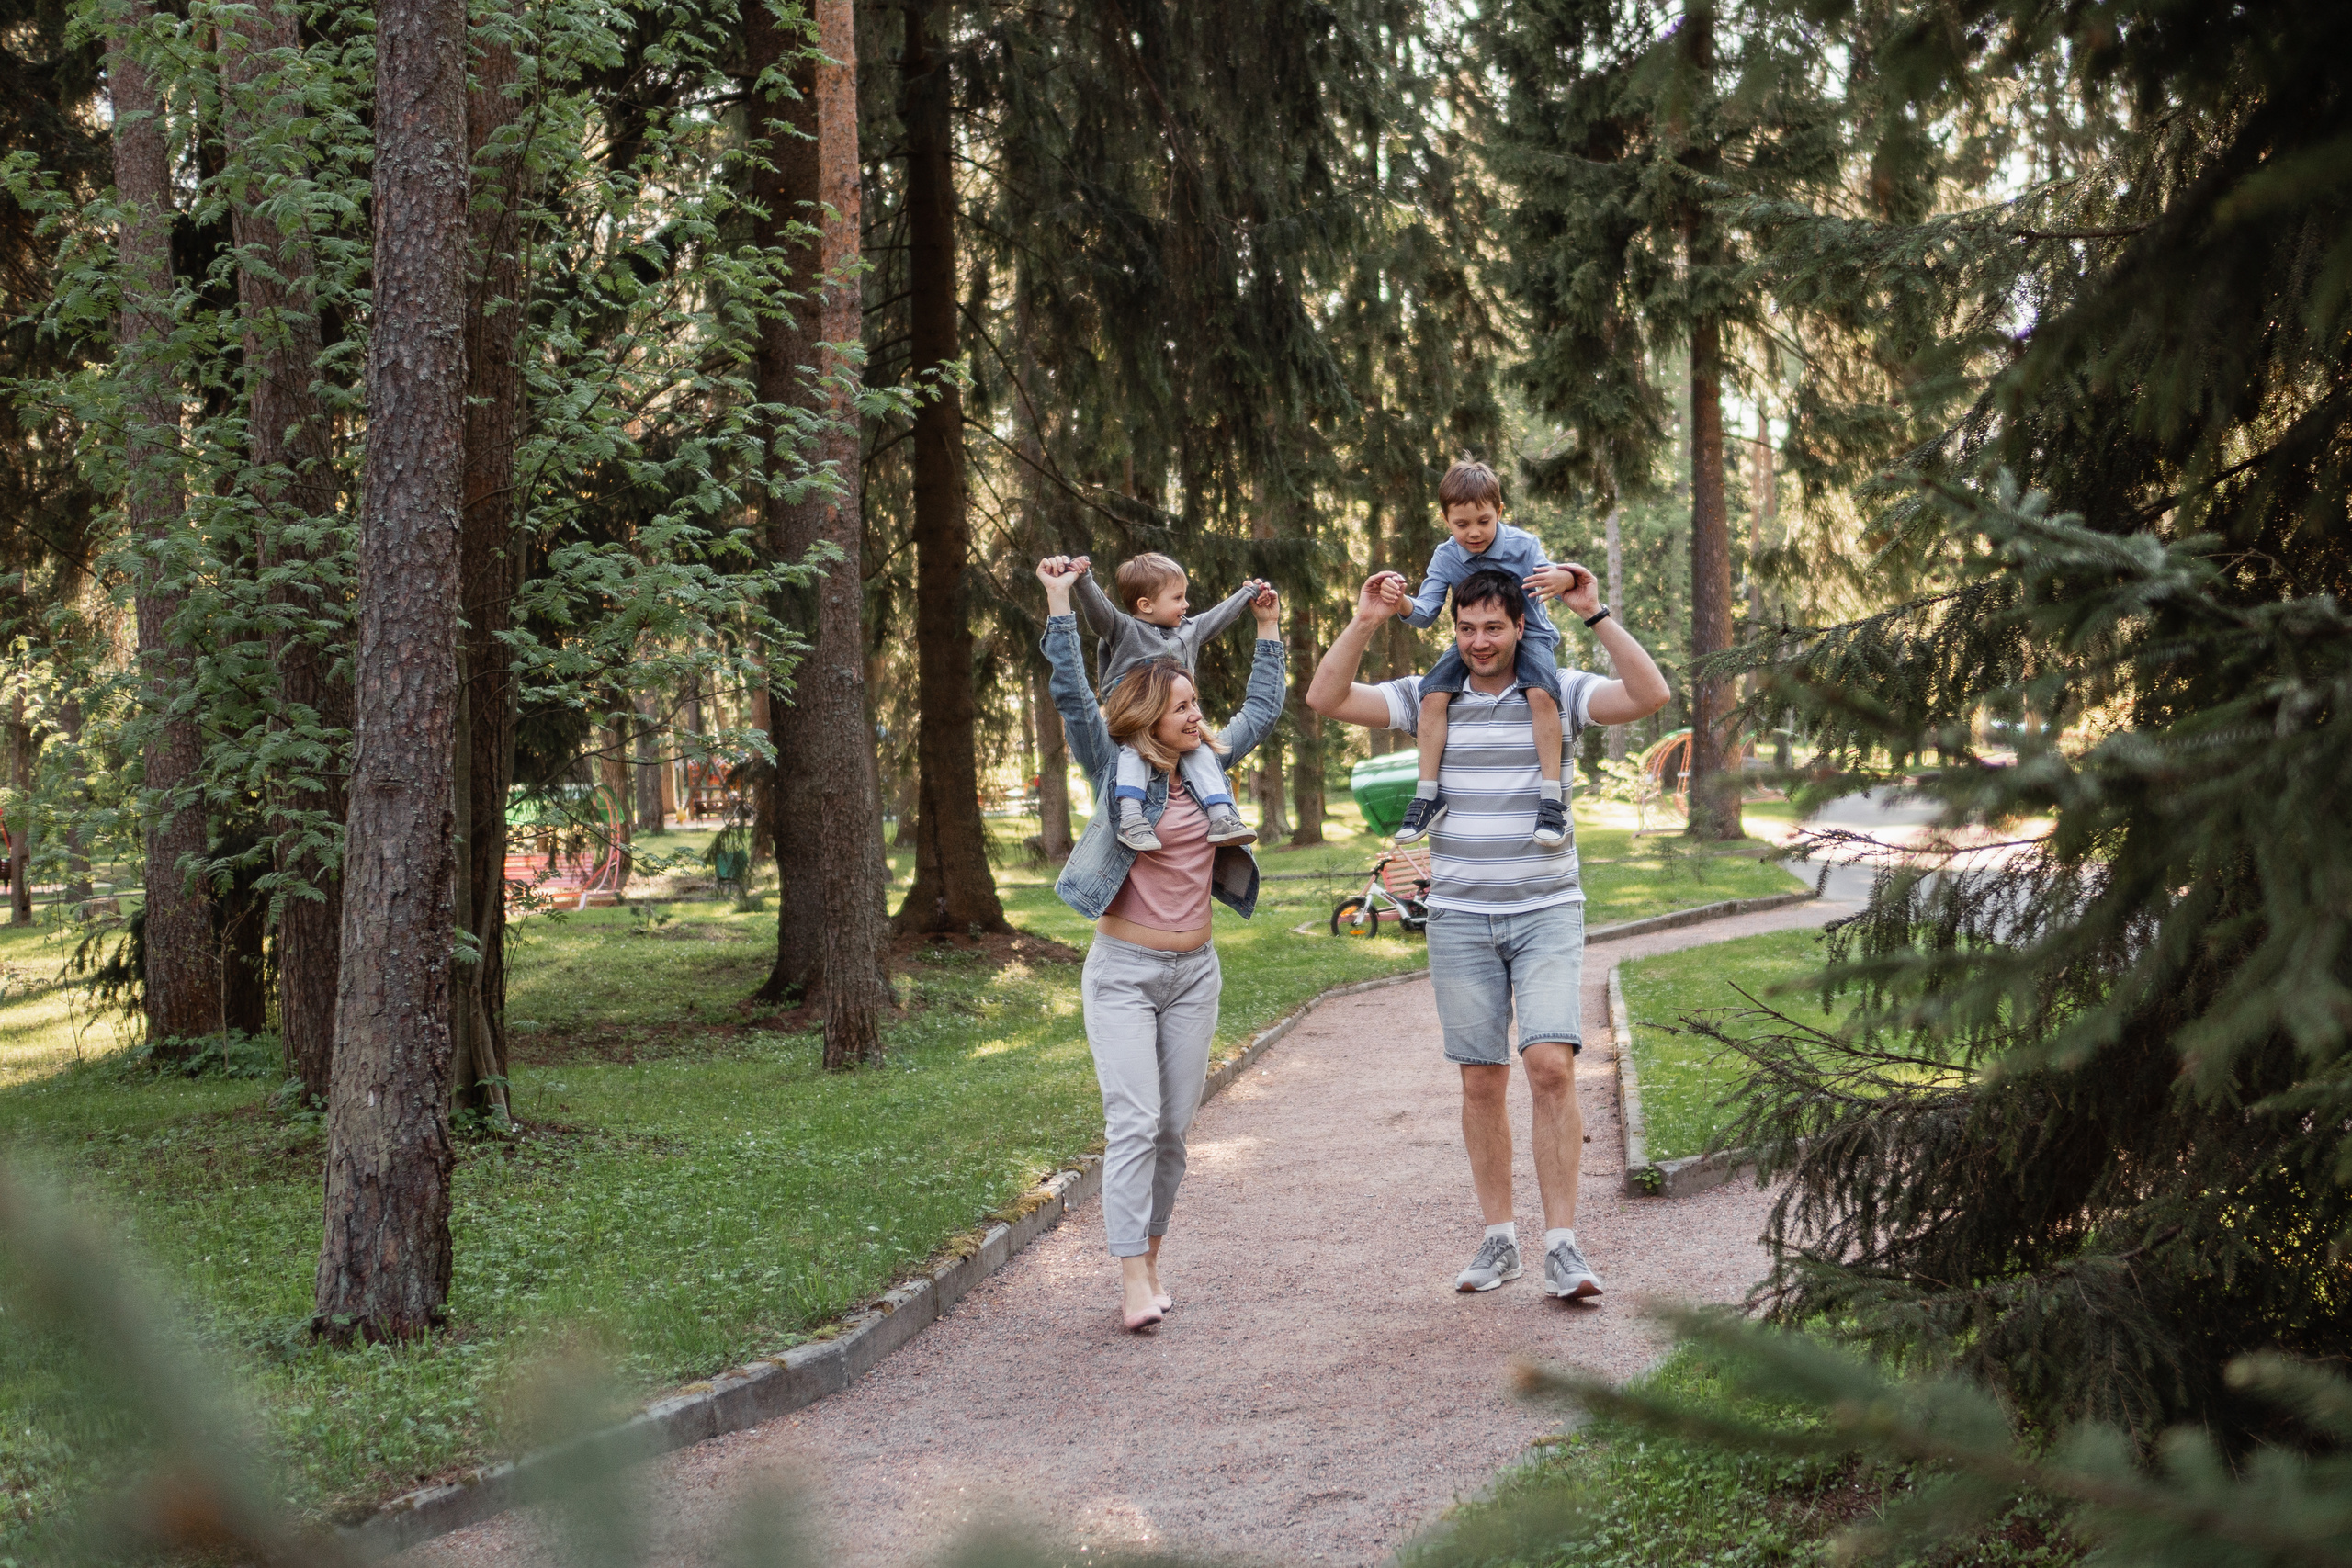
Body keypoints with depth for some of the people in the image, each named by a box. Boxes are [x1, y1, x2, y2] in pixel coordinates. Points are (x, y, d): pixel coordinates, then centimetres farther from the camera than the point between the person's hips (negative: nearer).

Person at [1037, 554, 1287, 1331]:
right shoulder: (1116, 770, -5)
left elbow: (1261, 711, 22)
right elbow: (1072, 697, -17)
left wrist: (1267, 629, 24)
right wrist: (1060, 605, -21)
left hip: (1194, 972, 5)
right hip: (1123, 969, -5)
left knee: (1173, 1128, 6)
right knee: (1133, 1123, -13)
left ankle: (1151, 1258, 18)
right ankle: (1133, 1282, -14)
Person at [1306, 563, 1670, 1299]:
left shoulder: (1560, 692, 0)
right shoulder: (1430, 697, 4)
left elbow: (1651, 695, -14)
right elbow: (1325, 699, -2)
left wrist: (1596, 614, -17)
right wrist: (1365, 623, -12)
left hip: (1547, 913, -2)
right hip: (1460, 916, 2)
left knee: (1551, 1067, -13)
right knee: (1482, 1081, 5)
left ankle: (1561, 1245, -9)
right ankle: (1498, 1239, 16)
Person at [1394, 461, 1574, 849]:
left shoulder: (1523, 545, -13)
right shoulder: (1445, 558, -5)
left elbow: (1549, 577, -21)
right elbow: (1425, 613, -7)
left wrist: (1562, 582, -48)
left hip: (1528, 635, -3)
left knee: (1541, 693, -34)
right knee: (1433, 695, -22)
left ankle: (1552, 796, -29)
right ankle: (1428, 794, -14)